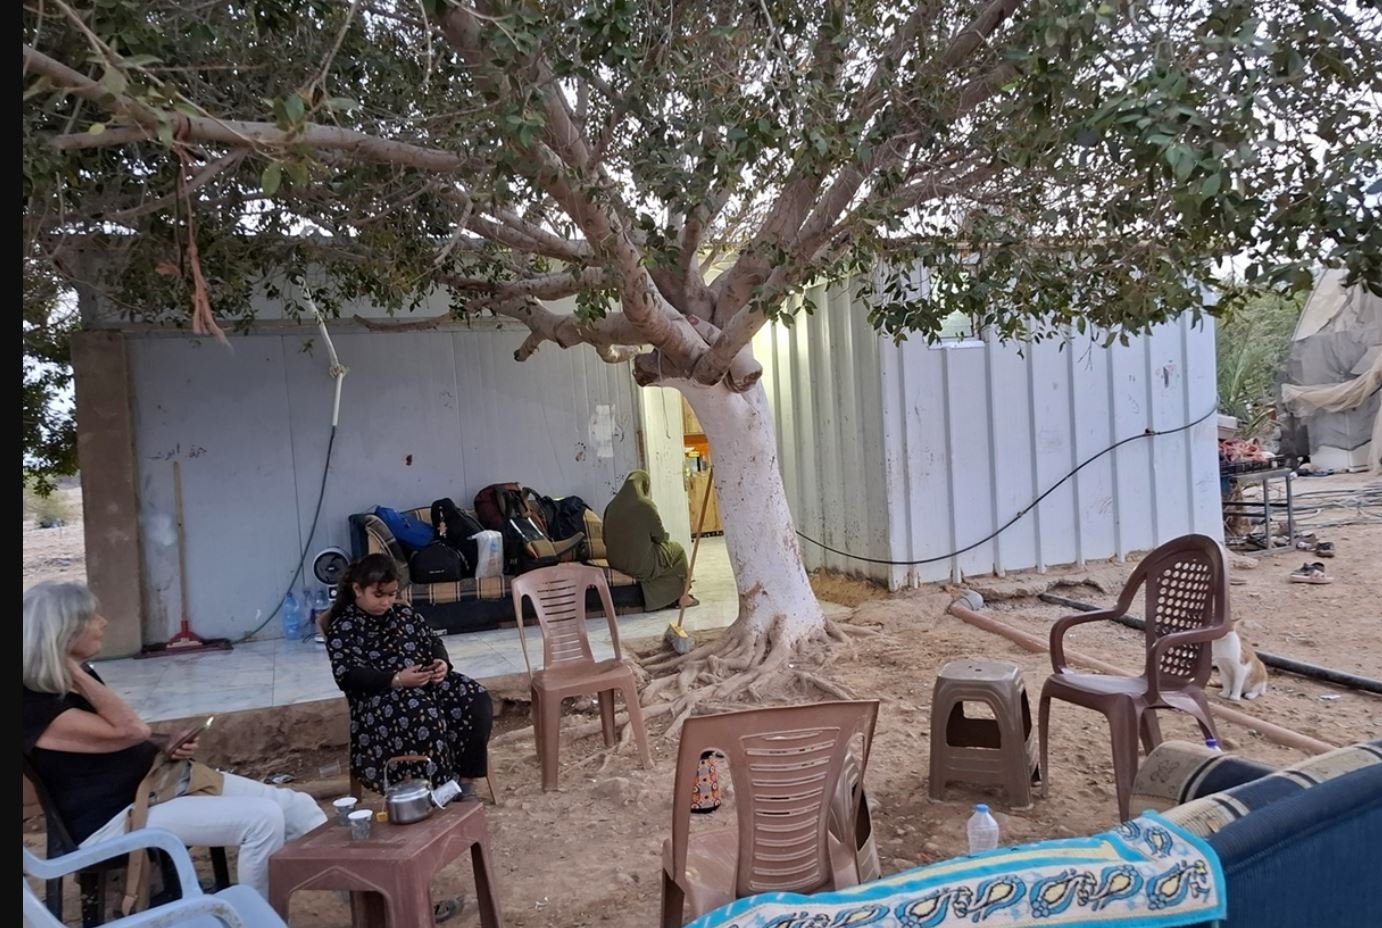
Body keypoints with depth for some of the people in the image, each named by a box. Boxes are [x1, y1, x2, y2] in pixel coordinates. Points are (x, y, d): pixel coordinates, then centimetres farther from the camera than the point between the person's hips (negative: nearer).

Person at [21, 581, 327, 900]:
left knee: (296, 806, -3)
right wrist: (75, 673, -21)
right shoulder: (36, 707, -19)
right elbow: (130, 729, -24)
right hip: (116, 819, -9)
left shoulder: (77, 677, 9)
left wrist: (168, 744, 0)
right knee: (263, 819, -25)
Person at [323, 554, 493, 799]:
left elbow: (432, 641, 19)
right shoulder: (342, 627, 0)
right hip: (378, 694, -6)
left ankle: (465, 776, -12)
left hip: (426, 681, 6)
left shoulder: (403, 612, 17)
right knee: (424, 715, -38)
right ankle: (440, 786, -24)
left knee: (477, 700, -20)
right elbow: (349, 676, -11)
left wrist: (442, 663, -7)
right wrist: (396, 680, -26)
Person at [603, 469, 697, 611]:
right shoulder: (645, 505, -16)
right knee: (677, 549, 21)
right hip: (641, 566, -6)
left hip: (615, 563, 6)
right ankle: (682, 597, 31)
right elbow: (660, 537, -8)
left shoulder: (612, 505, -1)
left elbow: (606, 539, 7)